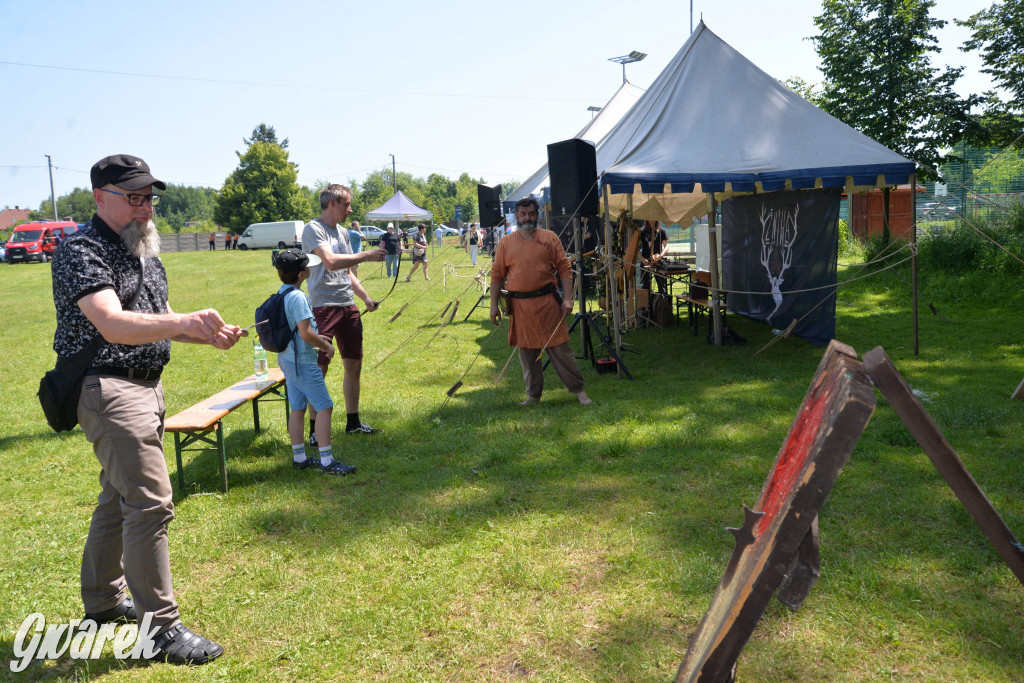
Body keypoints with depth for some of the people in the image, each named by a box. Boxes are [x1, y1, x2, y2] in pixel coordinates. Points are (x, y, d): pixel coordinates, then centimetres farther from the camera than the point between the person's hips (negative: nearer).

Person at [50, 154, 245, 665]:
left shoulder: (144, 250, 13)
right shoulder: (82, 252, -15)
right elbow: (112, 324, -31)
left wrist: (210, 335, 2)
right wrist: (181, 322, -47)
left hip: (145, 386, 10)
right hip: (109, 388, -9)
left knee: (118, 498, 19)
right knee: (150, 504, -11)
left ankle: (103, 602, 36)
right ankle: (162, 629, -1)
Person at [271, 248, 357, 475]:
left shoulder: (282, 294, 10)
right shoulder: (297, 297, -20)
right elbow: (305, 333, -24)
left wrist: (317, 341, 16)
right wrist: (326, 345, -9)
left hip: (287, 360, 10)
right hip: (303, 363, -10)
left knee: (297, 408, 14)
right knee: (324, 406, -5)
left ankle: (299, 457, 22)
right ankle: (326, 461, -4)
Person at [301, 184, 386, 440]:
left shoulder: (343, 233, 18)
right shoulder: (313, 229, -8)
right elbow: (331, 262, -22)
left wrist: (365, 297, 16)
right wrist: (366, 255, -17)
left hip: (348, 306, 8)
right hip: (323, 306, -8)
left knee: (354, 364, 12)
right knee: (319, 368, -6)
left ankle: (353, 422, 25)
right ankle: (315, 430, 2)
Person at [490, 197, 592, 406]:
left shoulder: (549, 238, 3)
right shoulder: (505, 243, 7)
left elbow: (564, 269, 1)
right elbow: (497, 275, 8)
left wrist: (567, 299, -7)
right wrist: (494, 305, 3)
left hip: (547, 302, -2)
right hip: (519, 306, 2)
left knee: (560, 348, 1)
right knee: (526, 351, 9)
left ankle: (578, 389, 13)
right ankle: (533, 394, 23)